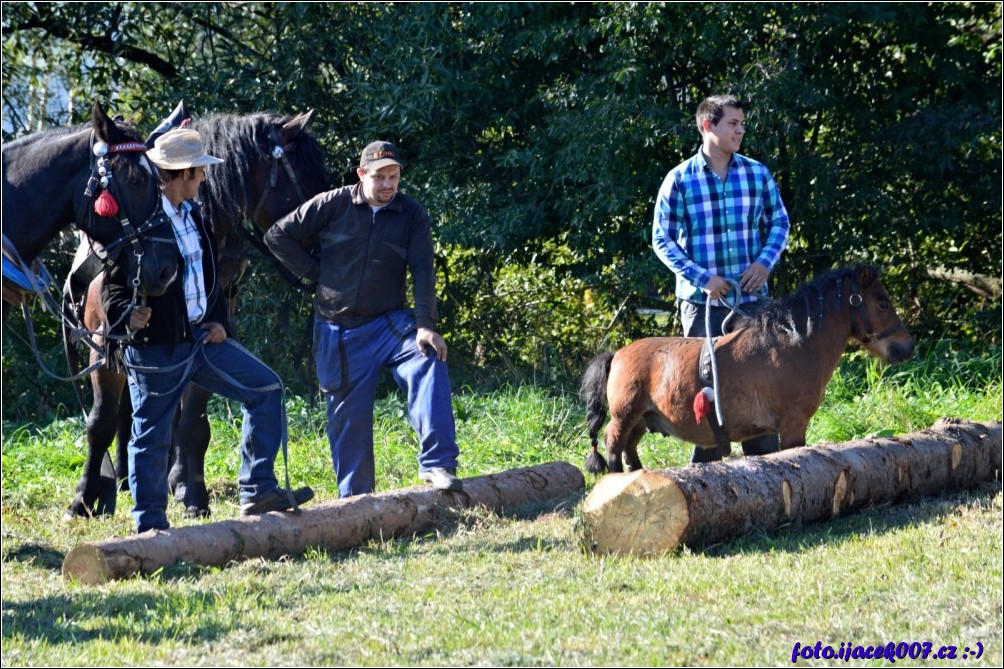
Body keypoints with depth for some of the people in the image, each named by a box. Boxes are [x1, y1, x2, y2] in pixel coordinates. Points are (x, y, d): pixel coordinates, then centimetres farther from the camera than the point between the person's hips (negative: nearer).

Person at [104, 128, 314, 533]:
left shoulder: (193, 215, 12)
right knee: (152, 438, 0)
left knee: (266, 389, 5)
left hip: (201, 336, 8)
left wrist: (218, 320, 8)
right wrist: (128, 314, -32)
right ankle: (150, 527, 10)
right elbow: (113, 284, -15)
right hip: (155, 345, -8)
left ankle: (257, 491, 8)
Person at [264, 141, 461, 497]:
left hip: (390, 321, 0)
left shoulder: (412, 215, -2)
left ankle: (437, 464, -31)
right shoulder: (333, 205, -5)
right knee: (348, 416, 1)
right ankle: (354, 497, 14)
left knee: (428, 364, -27)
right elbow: (278, 235, 1)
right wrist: (314, 272, -5)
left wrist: (425, 325, -21)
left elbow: (423, 271, -10)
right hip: (338, 330, 0)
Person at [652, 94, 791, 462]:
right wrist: (702, 277, -14)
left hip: (751, 297, 2)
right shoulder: (680, 180, -5)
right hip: (702, 300, -2)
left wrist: (765, 262, -6)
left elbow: (779, 222, 12)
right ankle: (706, 469, 13)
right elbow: (662, 239, -4)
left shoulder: (757, 174, 4)